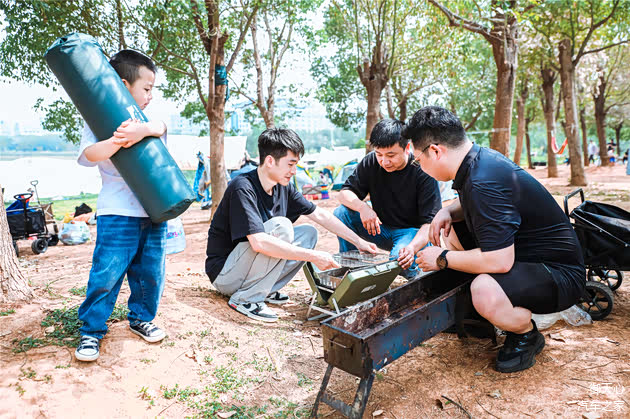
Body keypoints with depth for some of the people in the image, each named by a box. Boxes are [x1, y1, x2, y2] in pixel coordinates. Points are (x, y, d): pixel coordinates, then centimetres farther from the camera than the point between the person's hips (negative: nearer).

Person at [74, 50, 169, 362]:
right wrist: (115, 142, -35)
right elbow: (88, 155, -15)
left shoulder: (147, 120, 13)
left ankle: (141, 318, 31)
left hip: (154, 210, 5)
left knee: (150, 271, 11)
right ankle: (91, 330, 14)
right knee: (107, 272, -4)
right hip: (117, 213, -4)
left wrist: (144, 130, -32)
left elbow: (160, 127, -10)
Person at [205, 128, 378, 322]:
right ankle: (245, 299, -18)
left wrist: (359, 241, 6)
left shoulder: (284, 187, 0)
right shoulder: (243, 188, -25)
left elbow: (320, 215, 8)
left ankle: (265, 291, -1)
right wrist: (313, 256, -33)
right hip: (224, 273, -8)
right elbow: (258, 242, -36)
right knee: (280, 226, -27)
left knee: (308, 233, 0)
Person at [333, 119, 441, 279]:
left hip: (413, 231, -4)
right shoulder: (371, 162, -8)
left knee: (400, 259, -36)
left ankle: (415, 269, 1)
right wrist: (362, 207, -29)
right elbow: (344, 193, -6)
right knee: (341, 213, -17)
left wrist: (412, 247, -42)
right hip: (380, 227, 4)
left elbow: (431, 222, -23)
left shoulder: (423, 172, -20)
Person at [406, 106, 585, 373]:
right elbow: (475, 206, 21)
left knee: (485, 291, -37)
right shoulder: (480, 158, -1)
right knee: (451, 231, 10)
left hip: (560, 275, -10)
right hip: (522, 252, 10)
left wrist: (443, 259, -19)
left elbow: (499, 261, -34)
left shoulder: (484, 182, -31)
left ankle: (527, 336, -1)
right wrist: (449, 211, -1)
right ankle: (474, 312, 17)